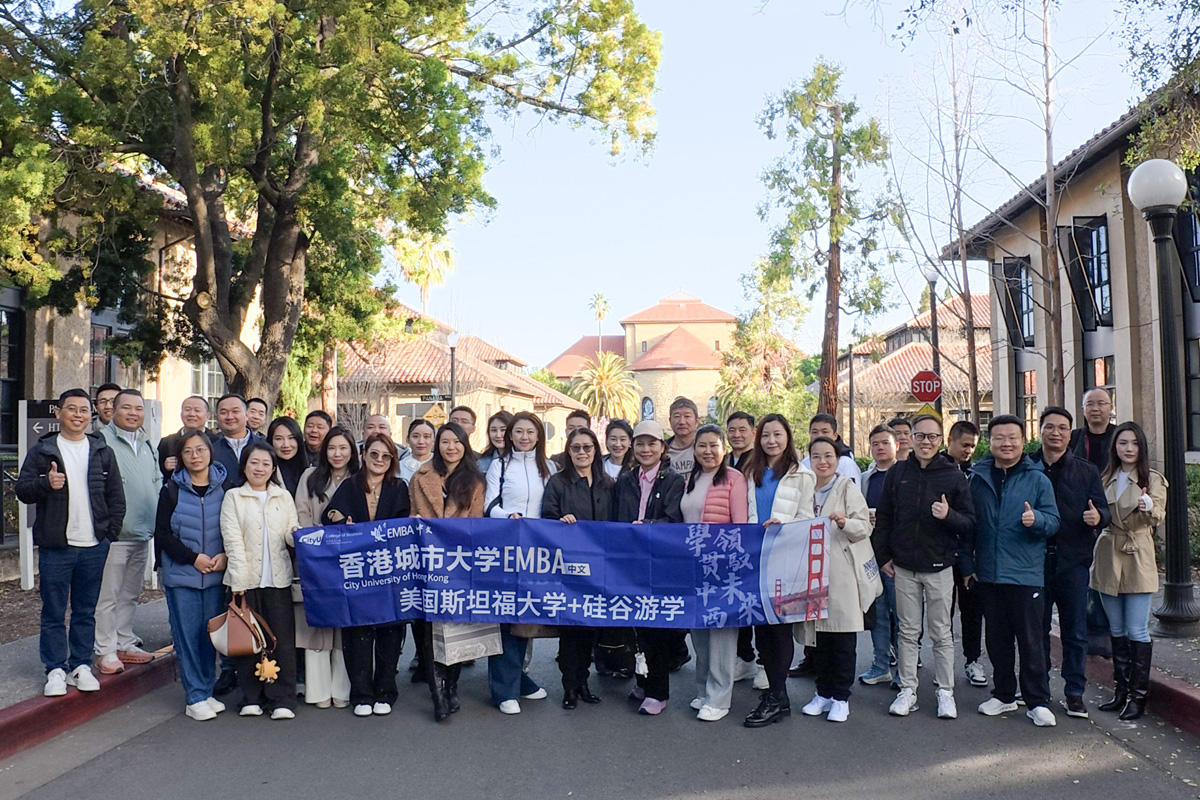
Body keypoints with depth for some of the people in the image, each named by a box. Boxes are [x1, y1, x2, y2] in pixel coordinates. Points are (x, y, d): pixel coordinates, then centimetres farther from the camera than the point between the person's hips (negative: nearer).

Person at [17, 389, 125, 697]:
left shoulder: (103, 451, 9)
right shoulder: (42, 450, 2)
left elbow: (116, 496, 10)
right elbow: (22, 490, -3)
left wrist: (111, 532, 1)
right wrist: (46, 484, -22)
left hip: (94, 546, 2)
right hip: (55, 546, -2)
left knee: (86, 611, 10)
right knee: (54, 612, 4)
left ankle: (81, 666, 19)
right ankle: (56, 669, 14)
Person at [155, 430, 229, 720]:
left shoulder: (224, 488, 4)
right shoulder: (172, 490, 0)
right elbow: (162, 533, -2)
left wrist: (224, 556, -10)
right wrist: (193, 558, -12)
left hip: (215, 575, 2)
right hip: (181, 575, -2)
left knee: (211, 632, 7)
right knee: (187, 633, 0)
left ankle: (207, 691, 19)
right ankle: (194, 698, 8)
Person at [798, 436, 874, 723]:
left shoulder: (847, 488, -1)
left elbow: (865, 526, -7)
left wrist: (845, 523, -26)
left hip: (842, 573, -5)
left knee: (843, 637, -1)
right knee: (819, 634, 10)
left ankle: (841, 697, 10)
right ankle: (824, 693, 22)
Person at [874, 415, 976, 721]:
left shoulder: (953, 475, -2)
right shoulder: (897, 473, 4)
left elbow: (970, 522, -2)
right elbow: (883, 518, 10)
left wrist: (949, 516, -22)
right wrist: (883, 556, 6)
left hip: (939, 567, -2)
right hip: (904, 567, 2)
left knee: (942, 633, 6)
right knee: (908, 632, 9)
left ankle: (946, 692, 17)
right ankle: (908, 690, 18)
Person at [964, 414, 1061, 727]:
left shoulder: (1037, 479, -1)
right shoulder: (978, 478, 6)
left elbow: (1054, 521, -2)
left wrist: (1036, 519, -25)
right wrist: (967, 564, 8)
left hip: (1025, 574, -3)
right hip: (988, 573, 3)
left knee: (1030, 640, 1)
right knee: (996, 639, 13)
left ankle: (1037, 701, 13)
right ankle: (1004, 695, 26)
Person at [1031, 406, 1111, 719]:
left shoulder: (1087, 471, 7)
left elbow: (1104, 510, 5)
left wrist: (1098, 517, -16)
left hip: (1073, 561, 1)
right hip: (1035, 560, 0)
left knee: (1075, 632, 5)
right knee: (1037, 629, 9)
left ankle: (1075, 693, 17)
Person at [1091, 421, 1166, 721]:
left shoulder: (1153, 479, -2)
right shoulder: (1106, 479, 10)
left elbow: (1157, 518, -16)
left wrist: (1148, 507, -35)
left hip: (1138, 558, -4)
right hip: (1108, 557, 4)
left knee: (1137, 631, -3)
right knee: (1117, 631, 11)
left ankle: (1138, 696, 6)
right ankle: (1121, 691, 20)